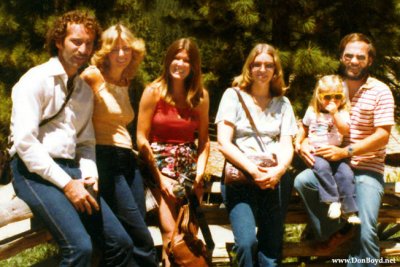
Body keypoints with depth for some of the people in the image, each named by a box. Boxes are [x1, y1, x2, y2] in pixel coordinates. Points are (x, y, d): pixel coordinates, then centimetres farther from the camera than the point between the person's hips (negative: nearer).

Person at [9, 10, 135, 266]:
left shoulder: (86, 90, 17)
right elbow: (25, 142, -15)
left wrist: (89, 175, -1)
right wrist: (66, 184, -17)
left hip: (71, 170, 7)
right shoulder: (36, 80, -6)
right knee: (80, 246, -26)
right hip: (36, 172, -7)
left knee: (121, 243, -2)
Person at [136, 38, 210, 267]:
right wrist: (159, 177, -9)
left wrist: (200, 171, -5)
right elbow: (142, 139, -4)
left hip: (189, 163, 3)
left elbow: (204, 140, 9)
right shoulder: (154, 91, -2)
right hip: (159, 161, -3)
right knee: (171, 233, -14)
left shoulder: (201, 95, 7)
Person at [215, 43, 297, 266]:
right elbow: (223, 142, -4)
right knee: (247, 242, -21)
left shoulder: (283, 103, 16)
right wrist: (252, 169, -16)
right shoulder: (234, 95, 6)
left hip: (275, 178, 3)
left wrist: (279, 170, -15)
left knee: (271, 248, -4)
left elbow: (287, 145, 7)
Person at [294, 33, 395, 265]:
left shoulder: (380, 91, -4)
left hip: (367, 169, -3)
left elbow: (382, 135, -11)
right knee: (302, 181, -26)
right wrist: (303, 143, -11)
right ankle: (333, 232, -6)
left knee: (366, 232, -21)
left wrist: (345, 152, -22)